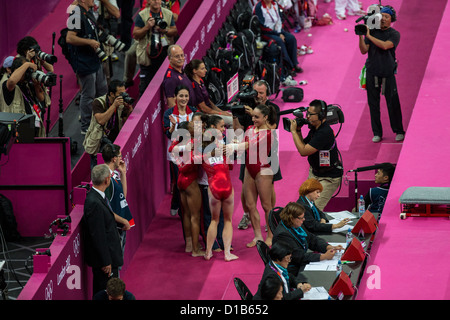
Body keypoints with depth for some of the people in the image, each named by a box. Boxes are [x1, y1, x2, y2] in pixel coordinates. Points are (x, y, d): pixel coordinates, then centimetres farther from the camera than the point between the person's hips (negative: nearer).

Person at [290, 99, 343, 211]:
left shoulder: (325, 132, -28)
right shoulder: (314, 128, 2)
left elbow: (303, 151, -27)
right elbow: (303, 146, 11)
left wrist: (294, 131, -19)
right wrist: (298, 131, -2)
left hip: (329, 178, -9)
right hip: (314, 172, 9)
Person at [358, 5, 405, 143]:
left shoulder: (394, 34, 1)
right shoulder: (372, 32, 8)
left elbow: (385, 46, -17)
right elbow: (364, 51, 0)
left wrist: (369, 36, -16)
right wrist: (361, 37, -15)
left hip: (388, 73, -2)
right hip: (372, 73, 2)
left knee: (393, 103, -1)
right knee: (373, 104, 2)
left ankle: (399, 131, 11)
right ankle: (377, 133, 10)